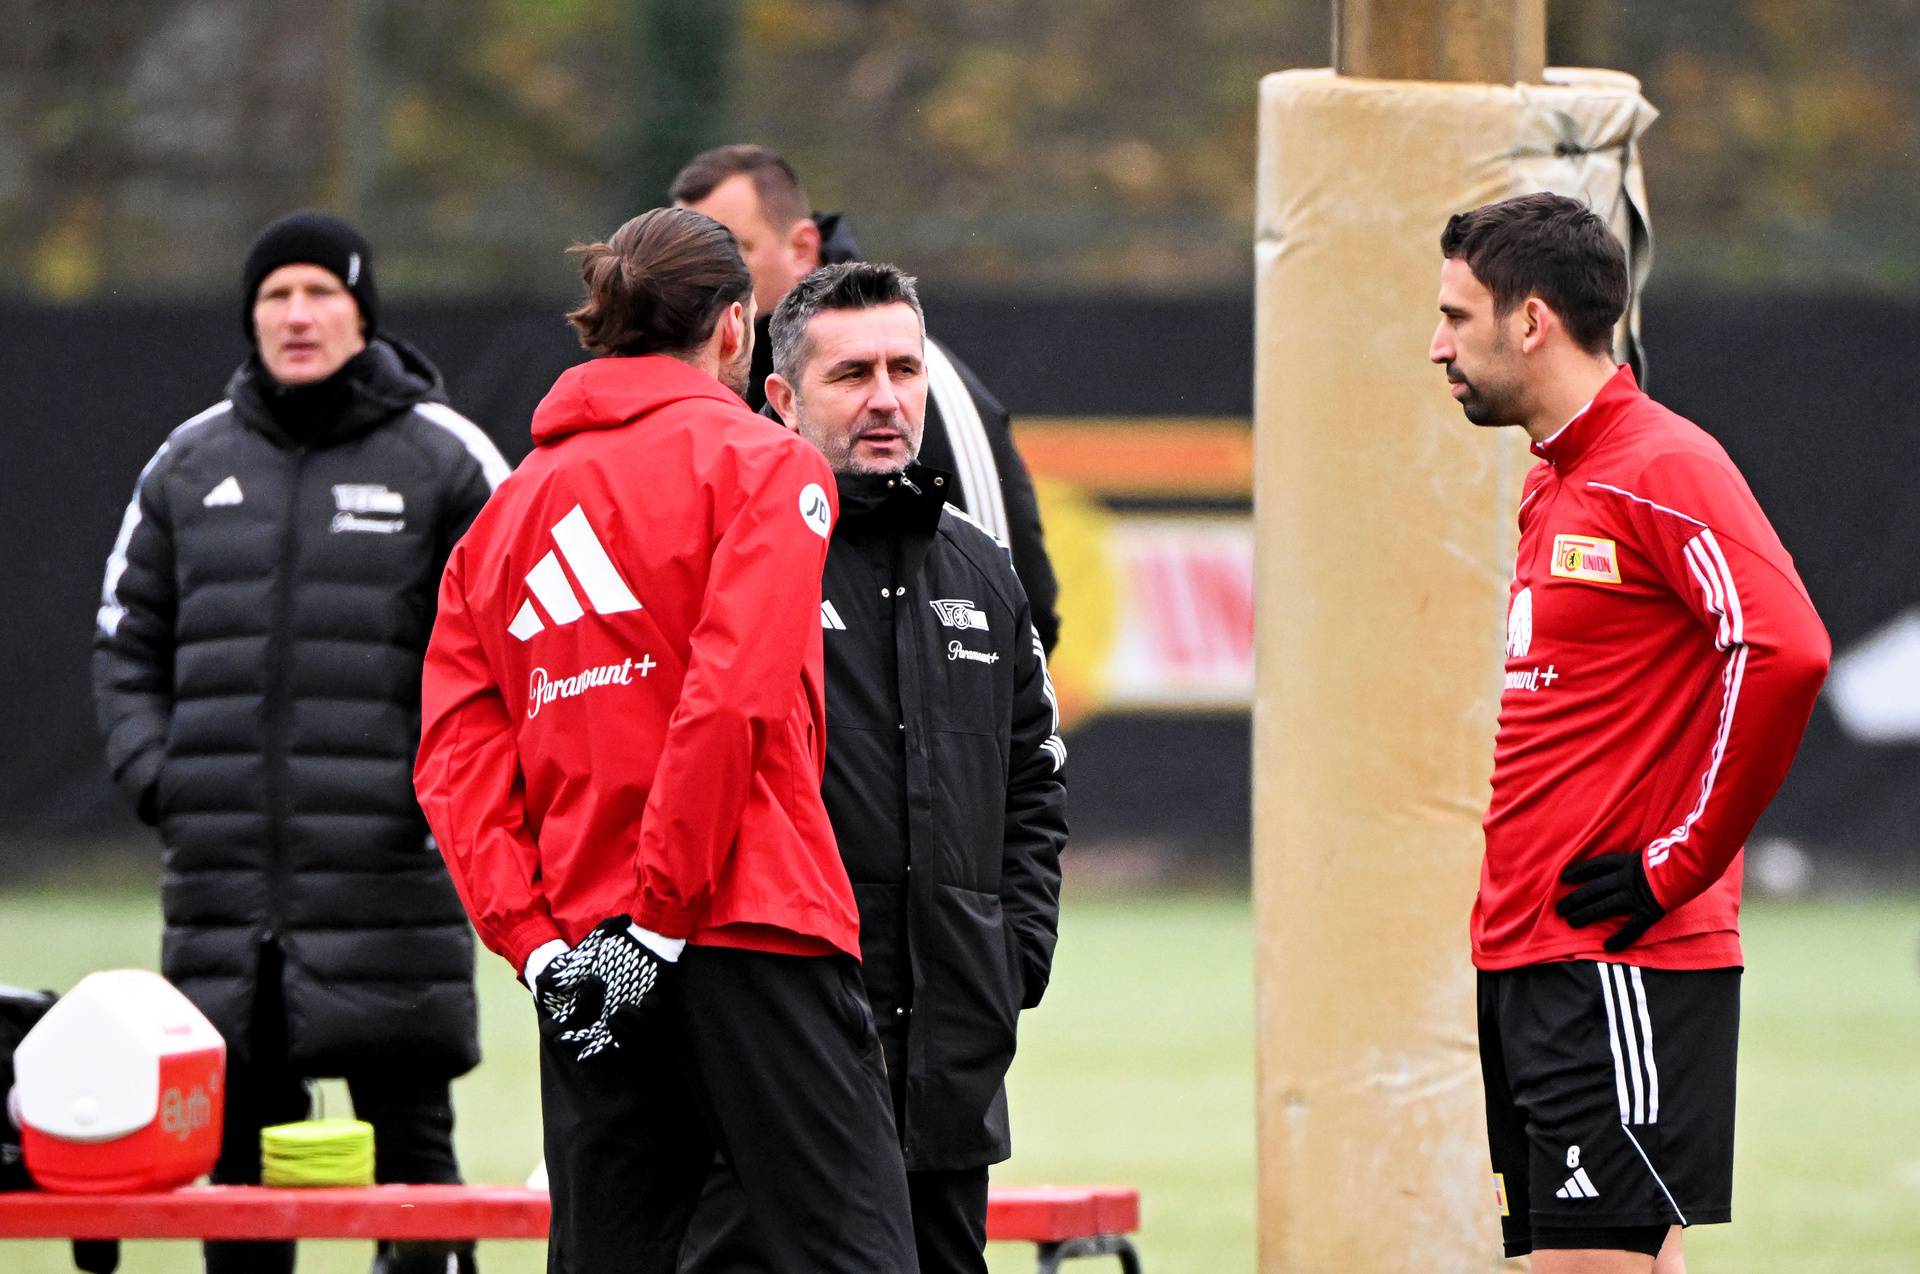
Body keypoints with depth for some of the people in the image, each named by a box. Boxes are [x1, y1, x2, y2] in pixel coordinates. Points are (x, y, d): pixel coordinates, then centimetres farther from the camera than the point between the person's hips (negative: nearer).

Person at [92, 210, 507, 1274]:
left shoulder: (444, 459, 2)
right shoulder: (189, 465, 13)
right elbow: (126, 647, 19)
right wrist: (157, 774, 3)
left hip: (388, 873, -4)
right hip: (223, 883, 4)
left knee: (408, 1140, -4)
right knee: (235, 1146, 6)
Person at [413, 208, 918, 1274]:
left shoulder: (508, 511, 17)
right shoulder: (765, 465, 0)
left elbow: (458, 753, 7)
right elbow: (736, 694, -13)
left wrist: (533, 937, 0)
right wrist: (666, 914, -12)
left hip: (582, 966, 6)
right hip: (754, 936, -6)